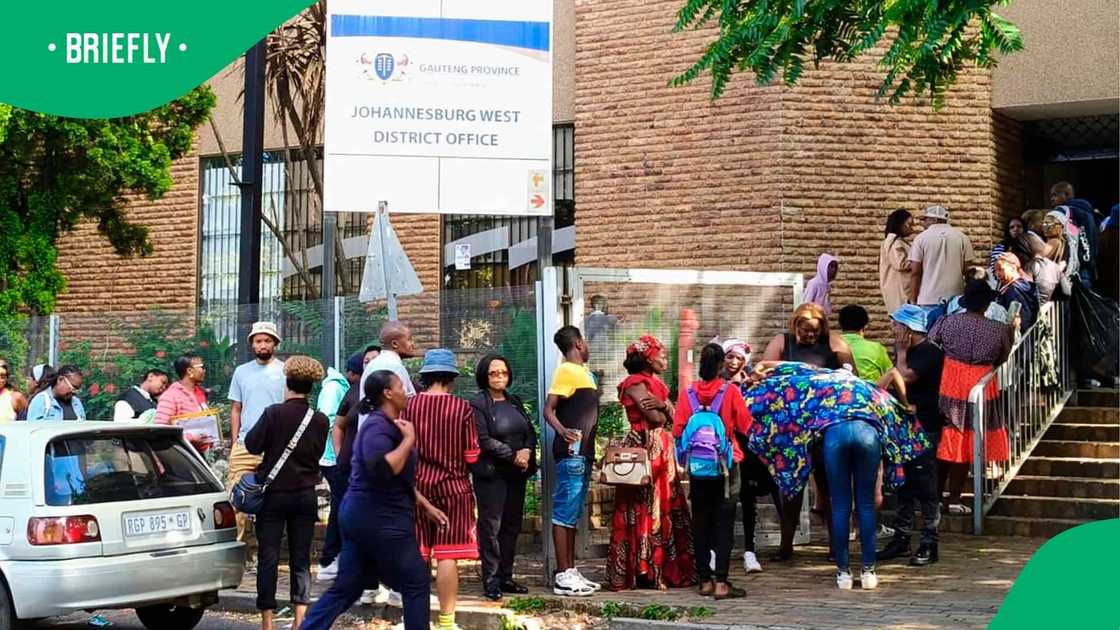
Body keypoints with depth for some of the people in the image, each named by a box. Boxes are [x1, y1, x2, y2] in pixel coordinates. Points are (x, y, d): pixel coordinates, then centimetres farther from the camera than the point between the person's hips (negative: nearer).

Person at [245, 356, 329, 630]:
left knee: (268, 558, 4)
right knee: (301, 559, 9)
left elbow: (252, 445, -9)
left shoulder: (273, 413, -14)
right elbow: (318, 453, 8)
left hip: (274, 494, -3)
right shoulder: (320, 420, -3)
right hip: (306, 495, 3)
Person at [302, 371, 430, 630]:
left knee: (346, 588, 10)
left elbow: (400, 480, 26)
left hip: (363, 517, 10)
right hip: (381, 520, -10)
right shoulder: (379, 426, -15)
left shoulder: (384, 424, 17)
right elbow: (383, 469, -31)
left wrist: (425, 506, 26)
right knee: (417, 584, 2)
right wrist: (409, 439, -20)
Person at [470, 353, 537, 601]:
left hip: (517, 473, 7)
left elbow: (530, 432, 14)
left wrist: (527, 451, -7)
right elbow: (483, 440, -14)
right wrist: (513, 456, -15)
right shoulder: (478, 404, -6)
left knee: (512, 525, 8)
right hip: (491, 473, -7)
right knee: (491, 526, -7)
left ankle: (505, 577, 16)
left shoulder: (514, 402, 16)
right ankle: (491, 581, -3)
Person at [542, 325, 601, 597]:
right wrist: (562, 431, -36)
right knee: (564, 513, -8)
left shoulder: (583, 372, 19)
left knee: (573, 515, 13)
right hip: (571, 453, -10)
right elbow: (548, 409, -19)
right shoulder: (566, 371, -10)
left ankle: (570, 571, 18)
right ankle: (562, 576, -8)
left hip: (583, 453, 10)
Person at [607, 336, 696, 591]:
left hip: (661, 449, 9)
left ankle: (664, 569, 10)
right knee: (645, 510, -7)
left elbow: (672, 417, 12)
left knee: (665, 509, 7)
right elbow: (655, 417, -17)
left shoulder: (655, 384, 20)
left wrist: (662, 405, -8)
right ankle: (643, 572, -5)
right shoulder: (635, 383, -8)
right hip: (644, 448, -9)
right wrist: (663, 409, 4)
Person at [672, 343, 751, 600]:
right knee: (724, 524, -1)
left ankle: (705, 580, 12)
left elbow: (677, 431, -1)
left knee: (701, 523, 9)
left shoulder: (687, 393, -2)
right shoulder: (730, 391, -8)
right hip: (725, 466, -2)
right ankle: (721, 583, -5)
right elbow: (745, 426, -4)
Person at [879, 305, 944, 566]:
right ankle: (901, 538, 19)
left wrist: (901, 352, -8)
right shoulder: (906, 350, 15)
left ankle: (929, 544, -2)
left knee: (926, 487, -6)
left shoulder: (930, 352, -13)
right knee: (902, 485, 11)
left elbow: (905, 378, -19)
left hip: (925, 429, -9)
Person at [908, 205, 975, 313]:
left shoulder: (921, 238, -1)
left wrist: (913, 300, 3)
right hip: (955, 299, 2)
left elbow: (915, 273, -3)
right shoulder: (961, 237, 4)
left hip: (929, 299, -2)